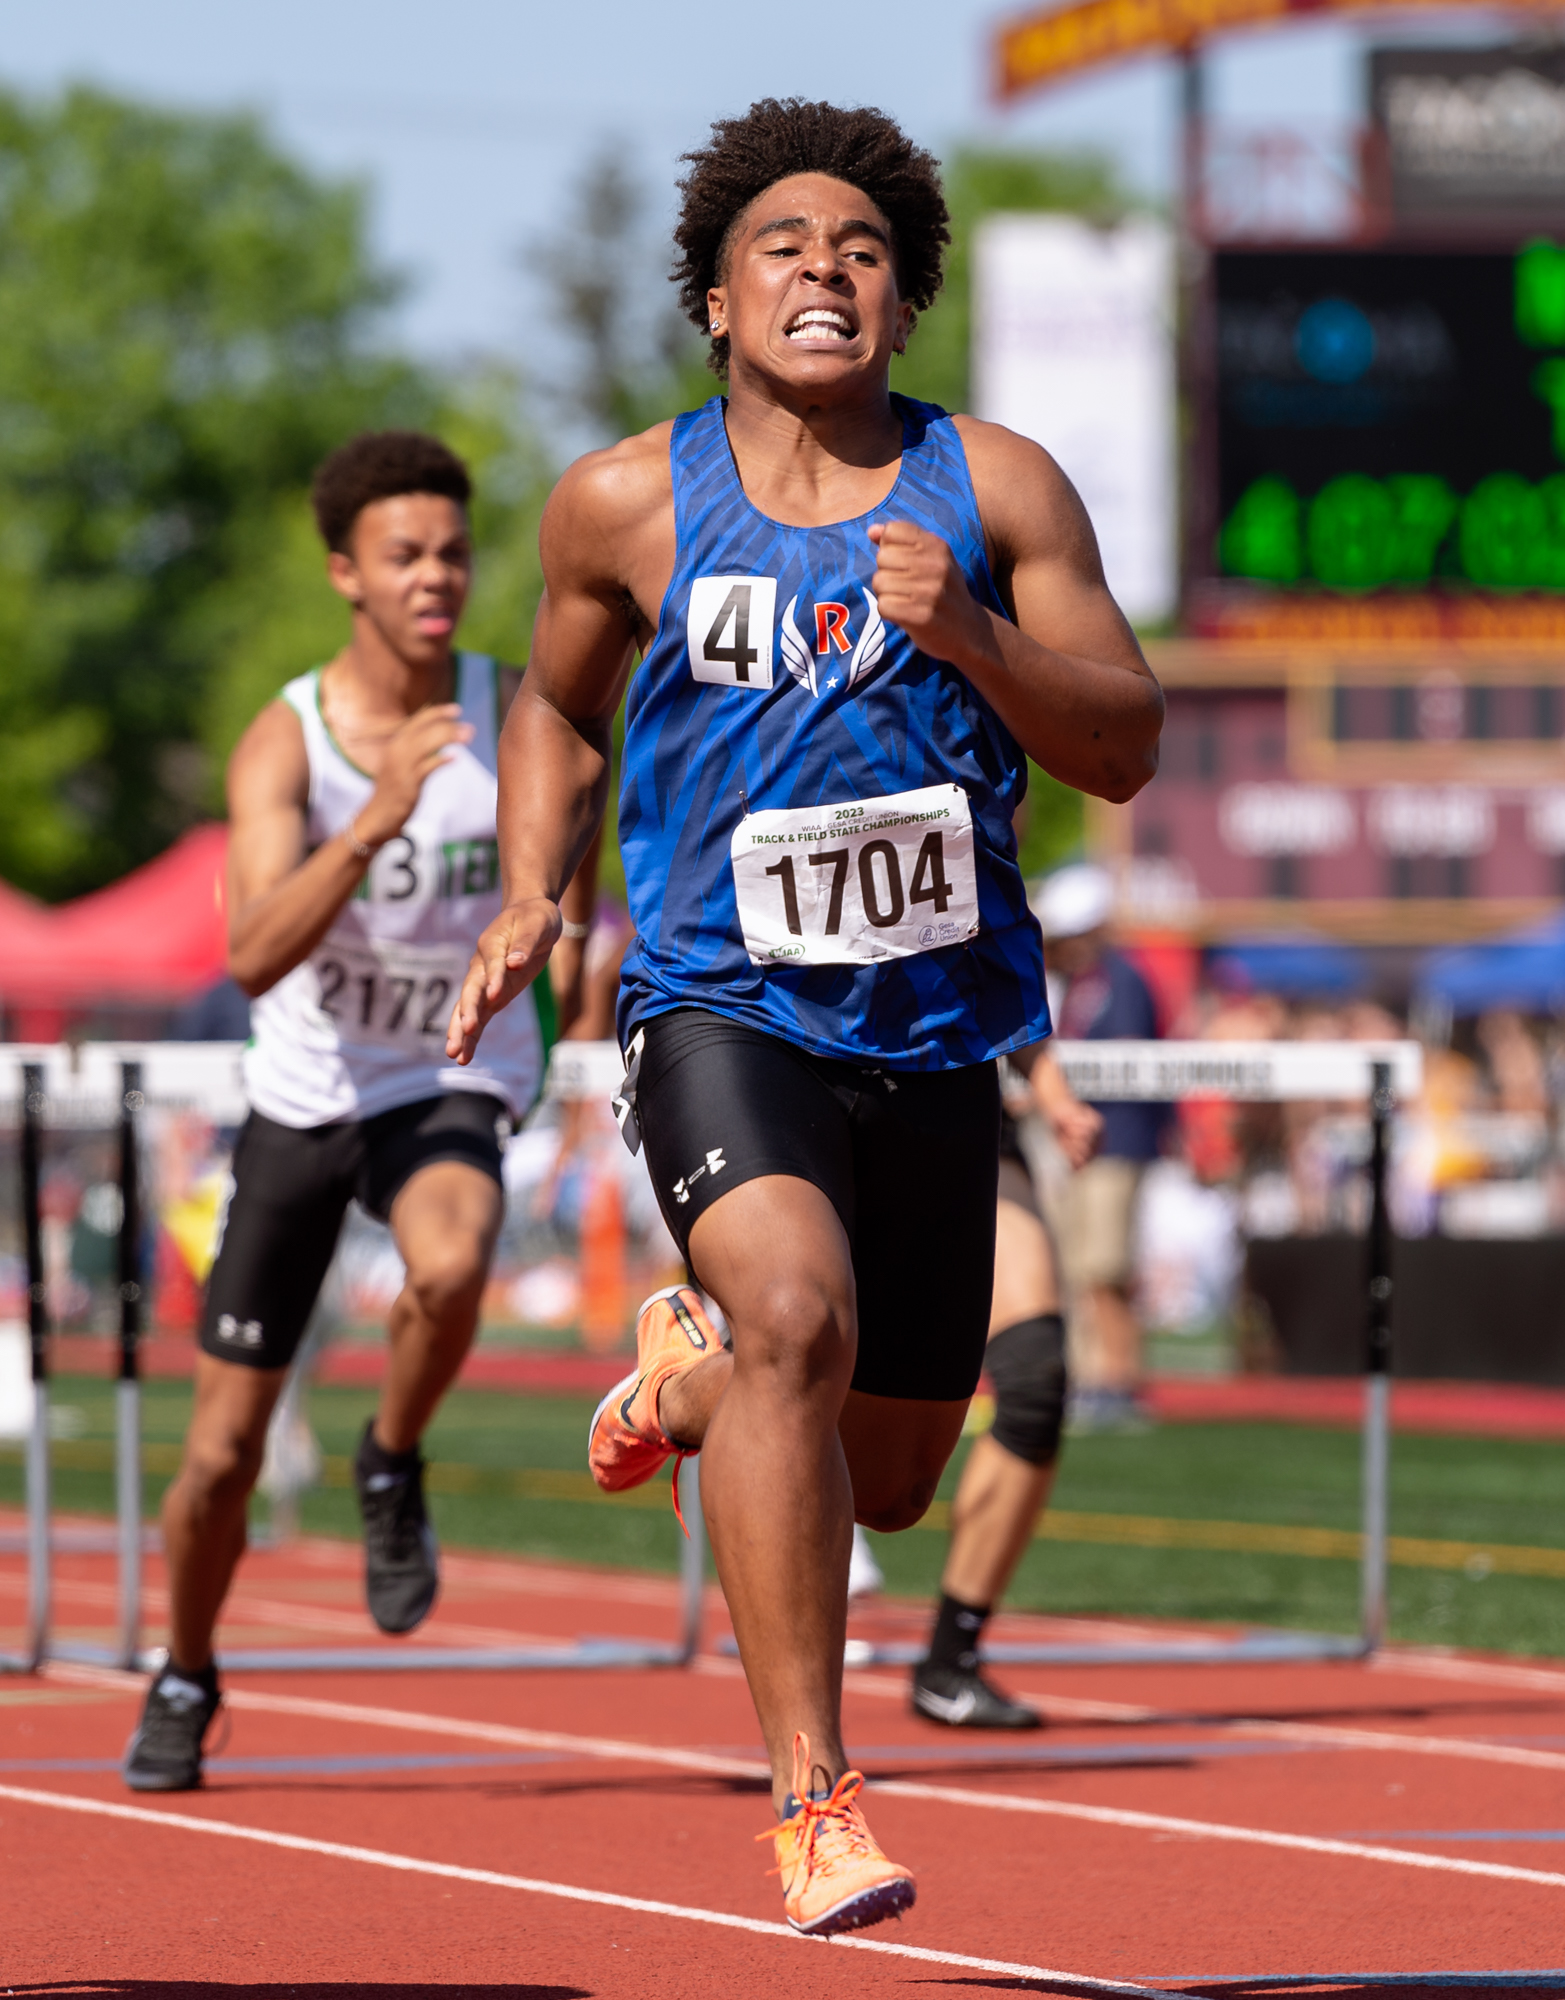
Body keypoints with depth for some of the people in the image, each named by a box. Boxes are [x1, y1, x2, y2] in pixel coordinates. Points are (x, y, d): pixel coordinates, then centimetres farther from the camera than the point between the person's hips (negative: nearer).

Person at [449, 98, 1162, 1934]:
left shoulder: (996, 487, 2)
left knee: (886, 1483, 13)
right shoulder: (624, 505, 2)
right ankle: (810, 1798, -30)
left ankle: (688, 1368, 47)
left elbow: (1124, 751, -1)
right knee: (797, 1313, -32)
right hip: (719, 1008, -3)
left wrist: (971, 634, -18)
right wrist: (530, 895, 4)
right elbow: (559, 705, 20)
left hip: (935, 1029, 3)